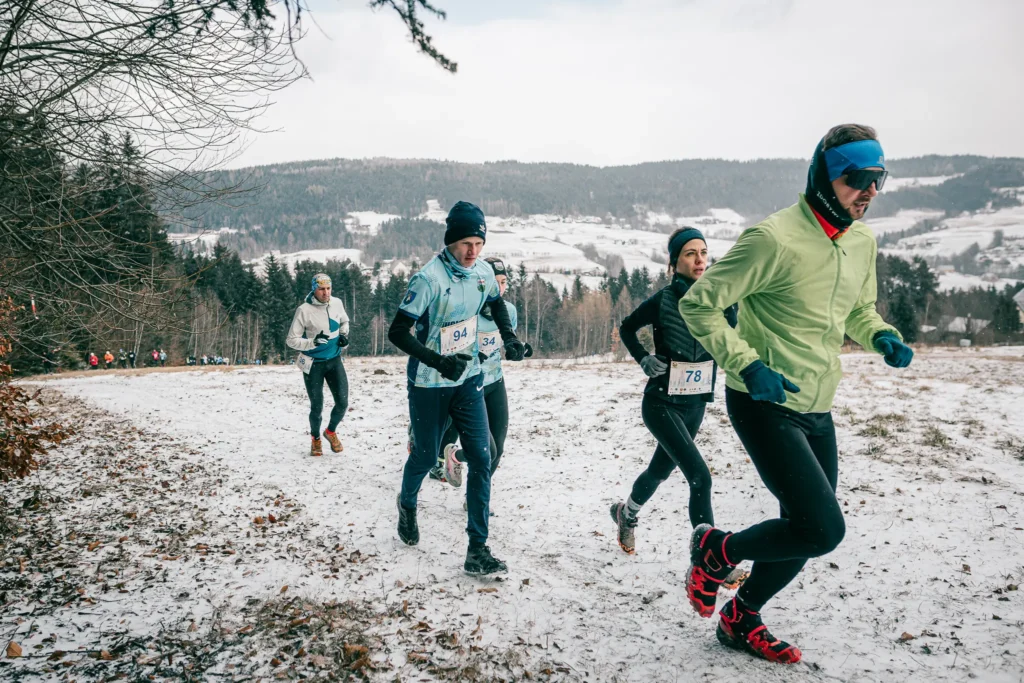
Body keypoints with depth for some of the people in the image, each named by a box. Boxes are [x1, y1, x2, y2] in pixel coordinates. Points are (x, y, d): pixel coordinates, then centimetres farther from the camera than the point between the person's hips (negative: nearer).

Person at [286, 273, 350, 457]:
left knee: (342, 403, 1)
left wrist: (344, 335, 0)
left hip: (334, 360, 4)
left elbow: (344, 321, 19)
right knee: (317, 407, 4)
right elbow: (291, 340, -13)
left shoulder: (337, 303, -4)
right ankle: (316, 439, 34)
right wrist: (313, 342, -26)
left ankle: (331, 432, 31)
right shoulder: (304, 310, -18)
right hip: (313, 364, -4)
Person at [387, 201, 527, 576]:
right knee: (426, 456, 12)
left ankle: (478, 549, 3)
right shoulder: (430, 278, -23)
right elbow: (397, 332, -24)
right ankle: (407, 504, 48)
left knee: (481, 458, -4)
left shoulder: (483, 271, -4)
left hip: (469, 379, 5)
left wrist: (509, 336, 4)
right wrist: (440, 362, -34)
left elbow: (496, 302, 19)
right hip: (429, 385, -5)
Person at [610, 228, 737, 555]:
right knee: (700, 477, -17)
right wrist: (644, 359, -10)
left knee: (660, 470, 23)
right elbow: (626, 327, 2)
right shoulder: (665, 299, -13)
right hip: (662, 403, -6)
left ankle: (626, 513, 51)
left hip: (696, 403, 6)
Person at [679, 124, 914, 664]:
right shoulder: (775, 239, -20)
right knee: (823, 529, -16)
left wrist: (882, 337, 0)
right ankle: (716, 549, 12)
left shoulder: (863, 242, 6)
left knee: (804, 531, 15)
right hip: (766, 404, -8)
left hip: (818, 409, 8)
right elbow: (698, 304, -17)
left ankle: (741, 619, 38)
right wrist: (748, 366, -25)